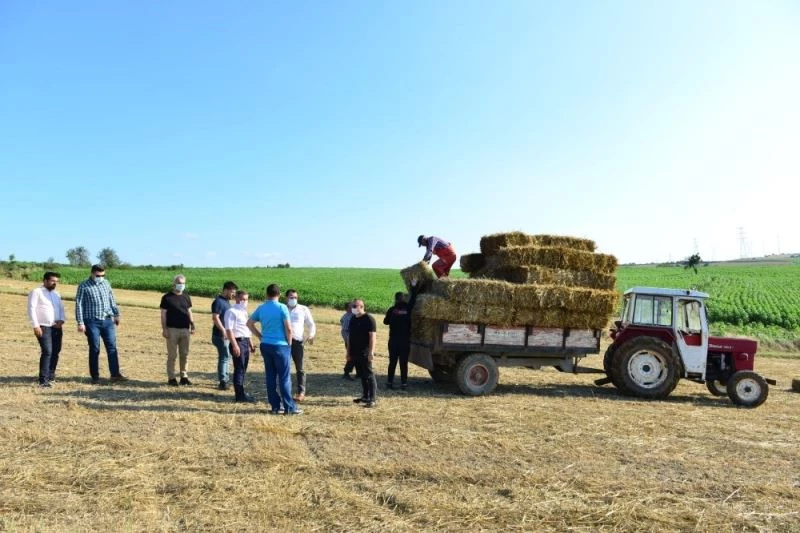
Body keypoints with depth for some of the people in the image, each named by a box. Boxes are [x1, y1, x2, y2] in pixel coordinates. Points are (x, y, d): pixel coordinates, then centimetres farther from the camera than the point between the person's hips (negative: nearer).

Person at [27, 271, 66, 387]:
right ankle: (43, 380, -14)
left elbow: (61, 309, 20)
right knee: (47, 352, -15)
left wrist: (61, 320, 0)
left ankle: (50, 375, 25)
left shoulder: (56, 294, 18)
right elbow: (31, 309, -10)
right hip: (44, 327, -7)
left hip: (57, 328, 7)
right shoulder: (36, 292, -3)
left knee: (55, 352, 10)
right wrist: (35, 325, -17)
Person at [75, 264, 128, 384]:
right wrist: (80, 323, -11)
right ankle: (95, 377, 11)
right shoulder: (84, 286, -4)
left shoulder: (106, 283, 8)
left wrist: (116, 314, 20)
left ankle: (115, 374, 4)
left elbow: (112, 300, 18)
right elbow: (79, 304, -6)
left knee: (112, 347, 0)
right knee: (94, 349, 2)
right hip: (92, 322, -4)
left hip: (107, 321, 4)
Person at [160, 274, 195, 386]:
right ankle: (171, 378, 8)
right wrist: (164, 329, -9)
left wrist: (192, 326, 9)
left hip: (185, 329, 4)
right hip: (172, 329, -4)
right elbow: (163, 315, -3)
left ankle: (184, 377, 15)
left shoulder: (186, 297, 12)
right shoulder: (167, 297, -1)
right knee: (172, 355, 0)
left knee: (185, 355, 7)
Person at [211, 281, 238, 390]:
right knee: (224, 357, -8)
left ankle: (225, 379, 26)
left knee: (226, 357, 16)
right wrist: (223, 330, -26)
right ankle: (222, 382, -3)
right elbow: (215, 318, -23)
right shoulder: (218, 301, -15)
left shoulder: (226, 301, 14)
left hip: (227, 334, 10)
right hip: (220, 335, -10)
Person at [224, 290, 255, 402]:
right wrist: (235, 345, -23)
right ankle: (239, 395, -4)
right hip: (238, 342, -9)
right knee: (239, 369, -7)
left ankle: (241, 392, 22)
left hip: (246, 342, 9)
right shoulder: (232, 312, -10)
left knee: (243, 369, 13)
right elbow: (229, 330, -17)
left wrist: (251, 344, 22)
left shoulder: (244, 312, 19)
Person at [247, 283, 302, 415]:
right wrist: (289, 343, 1)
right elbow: (288, 328, -13)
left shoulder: (261, 308, 5)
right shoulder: (282, 307, -11)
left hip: (265, 345, 5)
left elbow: (249, 323, 14)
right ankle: (289, 407, 2)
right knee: (284, 377, 0)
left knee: (270, 377, 10)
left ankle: (275, 406, 14)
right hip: (280, 345, -5)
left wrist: (261, 337, 15)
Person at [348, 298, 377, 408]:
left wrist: (371, 351, -21)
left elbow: (372, 336, -15)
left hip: (365, 353, -8)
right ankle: (365, 397, 22)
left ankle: (373, 399, -5)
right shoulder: (353, 319, 14)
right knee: (362, 376, 14)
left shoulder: (368, 319, -10)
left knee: (369, 375, -6)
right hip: (355, 353, 8)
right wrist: (348, 352, 18)